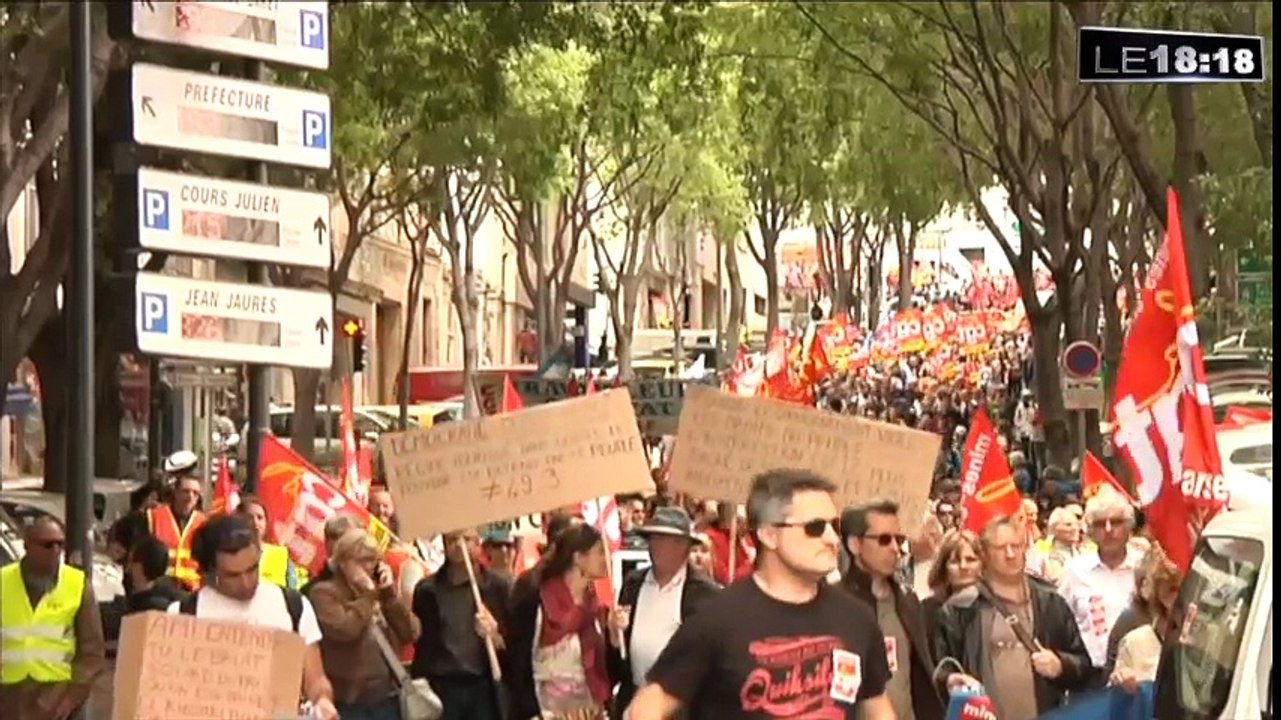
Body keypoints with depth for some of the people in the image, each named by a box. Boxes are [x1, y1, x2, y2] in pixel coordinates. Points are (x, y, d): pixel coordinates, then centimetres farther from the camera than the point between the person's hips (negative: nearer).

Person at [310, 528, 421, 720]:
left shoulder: (381, 593, 15)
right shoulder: (324, 592, -3)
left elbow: (410, 633, 4)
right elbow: (345, 630, -20)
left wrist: (391, 593, -4)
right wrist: (366, 594, -11)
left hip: (385, 699, 6)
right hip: (348, 701, -6)